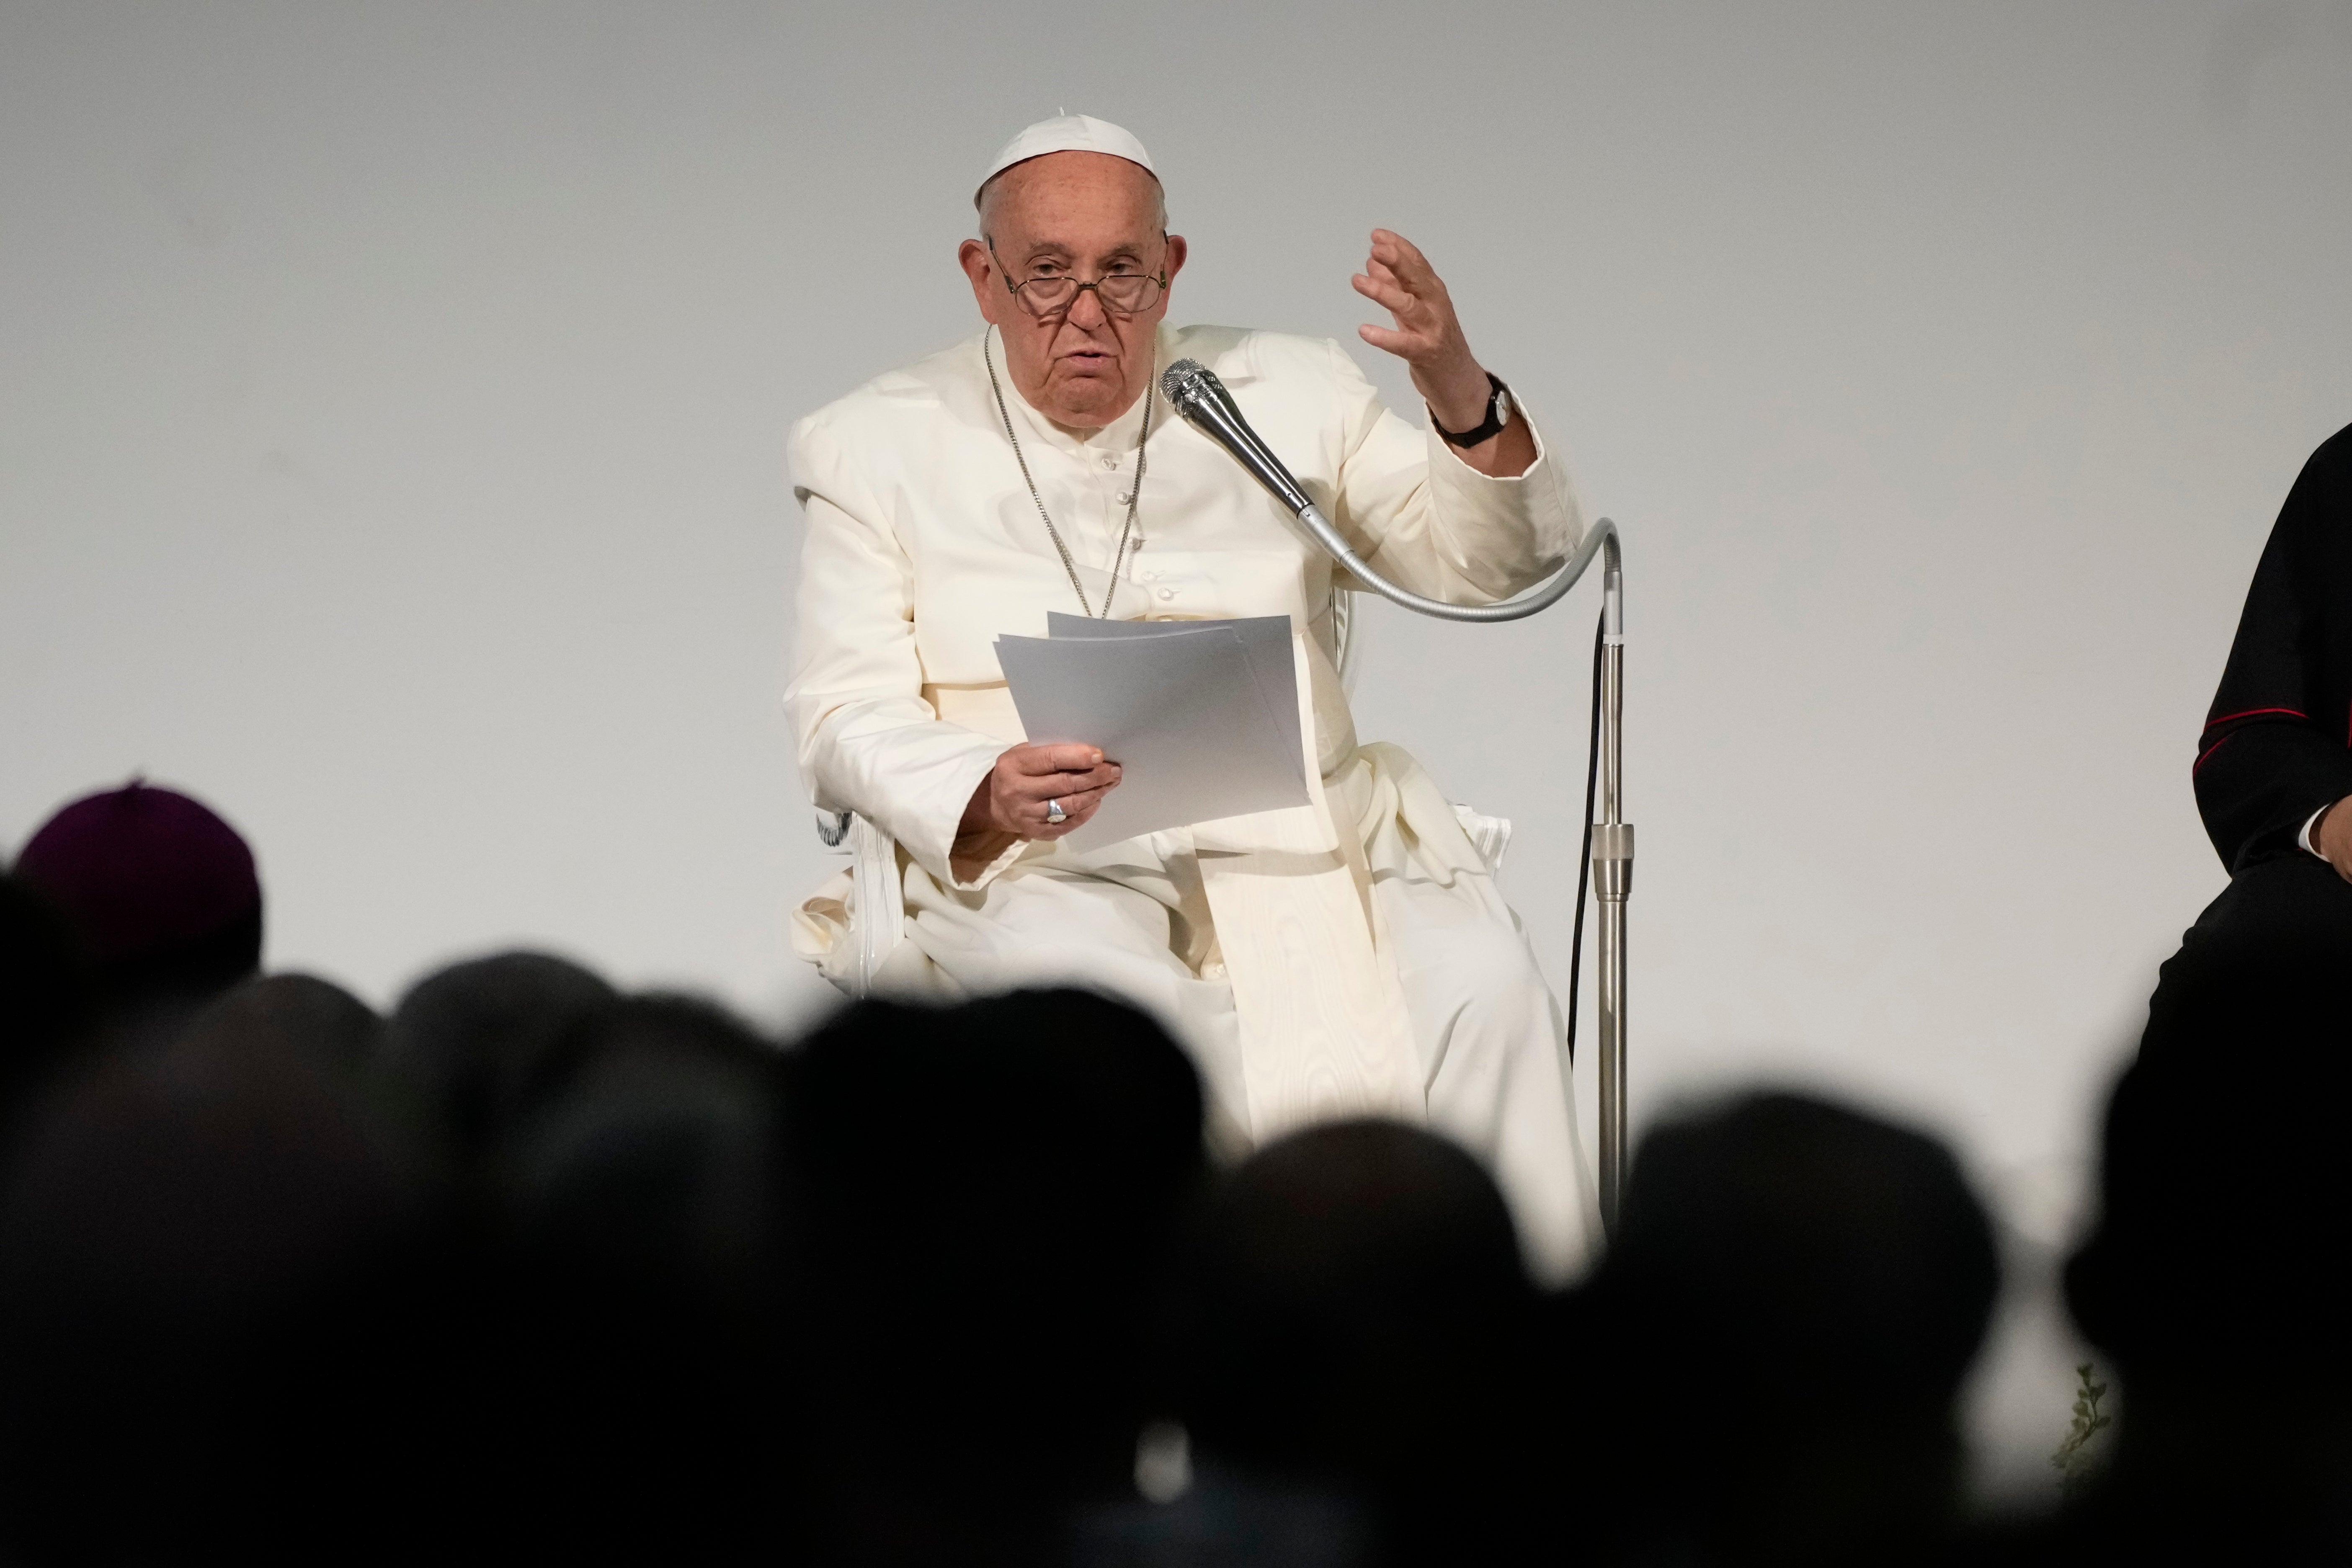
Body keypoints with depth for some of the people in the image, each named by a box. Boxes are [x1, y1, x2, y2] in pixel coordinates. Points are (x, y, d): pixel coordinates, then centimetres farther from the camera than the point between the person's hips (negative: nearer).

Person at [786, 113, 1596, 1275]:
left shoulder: (1287, 399, 14)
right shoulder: (881, 450, 10)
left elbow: (1497, 568, 8)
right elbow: (846, 721, 3)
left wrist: (1461, 393, -13)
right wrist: (990, 799, -19)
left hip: (1293, 842, 2)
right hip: (1029, 868, -2)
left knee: (1482, 993, -28)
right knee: (1118, 1002, -37)